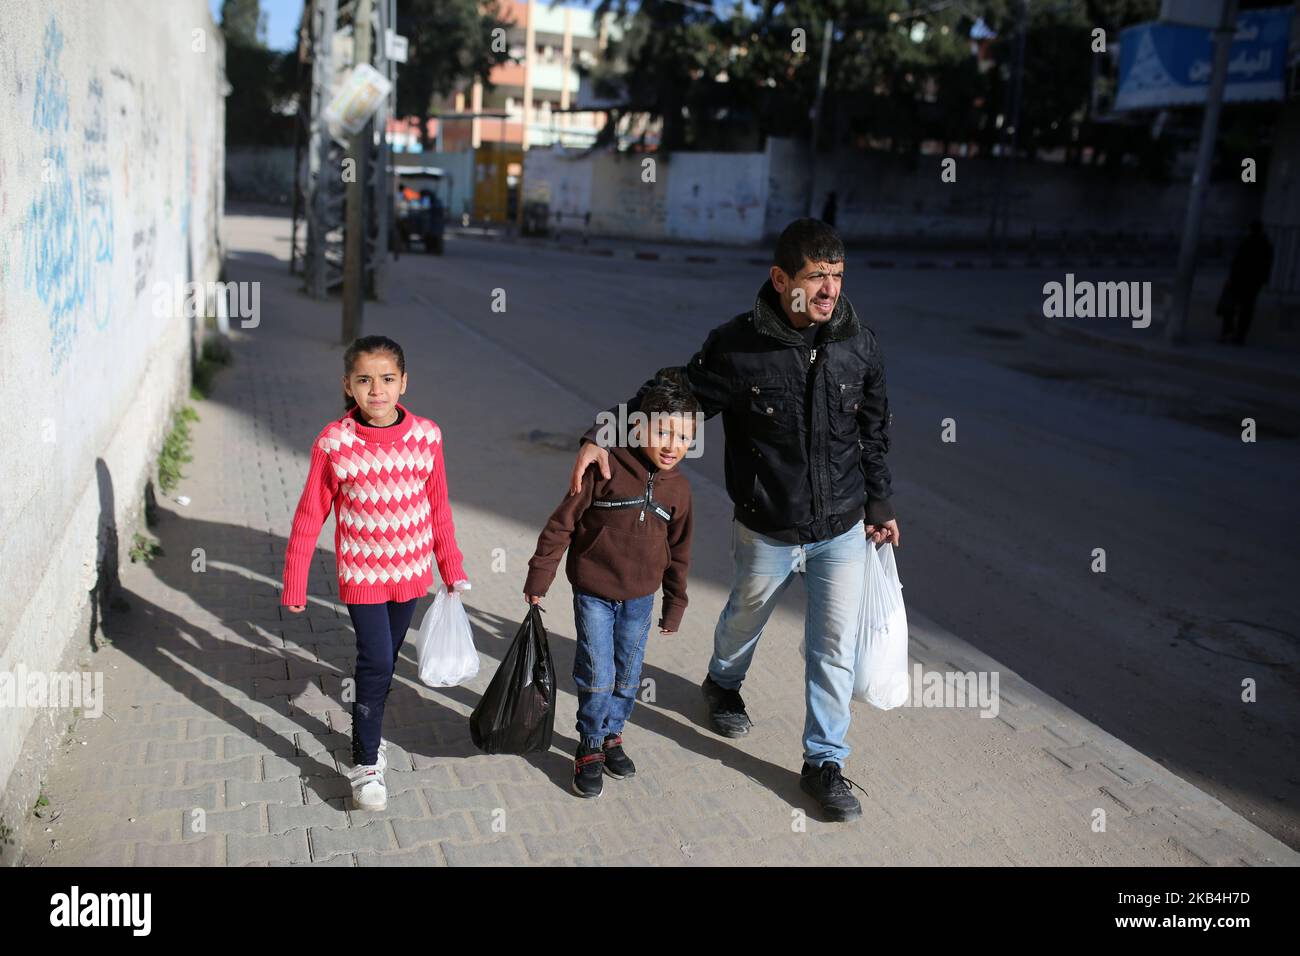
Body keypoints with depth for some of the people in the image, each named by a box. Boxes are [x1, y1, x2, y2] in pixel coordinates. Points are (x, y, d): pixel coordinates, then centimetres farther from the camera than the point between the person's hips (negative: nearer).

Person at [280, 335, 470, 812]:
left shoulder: (427, 436, -9)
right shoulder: (333, 443, -15)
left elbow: (439, 508, 1)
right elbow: (309, 517, -8)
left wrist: (452, 570, 6)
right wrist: (294, 586, -4)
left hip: (410, 571, 3)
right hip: (362, 575, -3)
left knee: (386, 661, 18)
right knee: (376, 662, -5)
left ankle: (369, 731, 43)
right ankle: (366, 763, 14)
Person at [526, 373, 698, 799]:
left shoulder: (679, 489, -2)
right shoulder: (606, 471, -17)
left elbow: (678, 551, 9)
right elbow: (562, 524, -11)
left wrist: (675, 604, 15)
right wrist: (539, 575, -7)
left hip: (640, 599, 4)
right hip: (594, 593, -4)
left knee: (628, 675, 15)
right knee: (598, 676, 0)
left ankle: (612, 735, 37)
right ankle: (590, 748, 20)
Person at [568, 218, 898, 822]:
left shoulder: (859, 344, -7)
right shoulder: (737, 346, -17)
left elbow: (874, 429, 7)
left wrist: (879, 504, 13)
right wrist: (602, 436, -21)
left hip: (842, 529, 2)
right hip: (766, 531, -1)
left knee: (835, 646, 3)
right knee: (746, 616, 24)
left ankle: (825, 761, 23)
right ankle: (724, 684, 58)